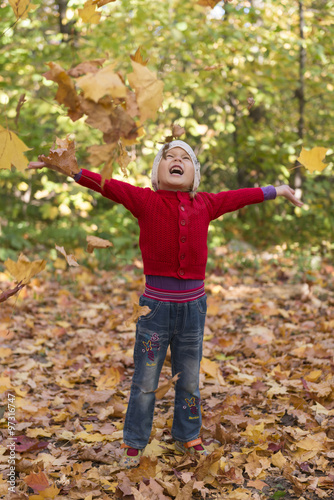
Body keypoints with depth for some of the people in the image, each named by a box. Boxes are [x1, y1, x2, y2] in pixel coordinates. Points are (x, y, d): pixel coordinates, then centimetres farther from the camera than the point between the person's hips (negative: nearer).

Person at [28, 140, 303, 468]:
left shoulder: (205, 204, 4)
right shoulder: (145, 201, -5)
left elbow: (240, 196, 17)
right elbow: (107, 185, -11)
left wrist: (276, 191, 28)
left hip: (193, 305, 3)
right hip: (156, 305, -3)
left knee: (189, 381, 17)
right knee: (144, 383, 7)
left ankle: (187, 437, 36)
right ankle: (134, 443, 25)